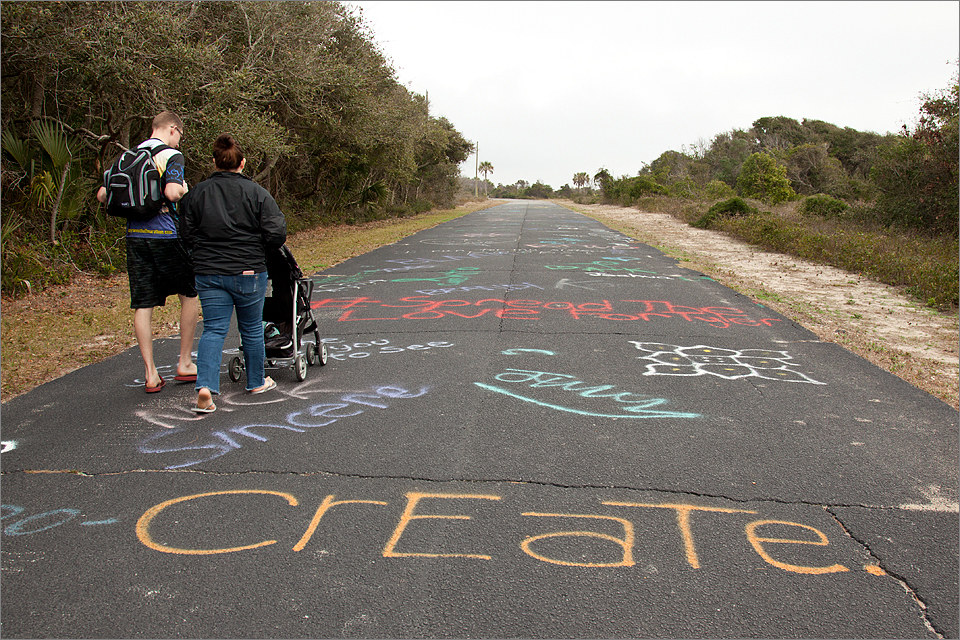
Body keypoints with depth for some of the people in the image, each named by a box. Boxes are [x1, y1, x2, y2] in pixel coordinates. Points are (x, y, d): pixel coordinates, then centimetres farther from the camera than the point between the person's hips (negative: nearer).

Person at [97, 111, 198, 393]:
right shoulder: (171, 155, -5)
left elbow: (102, 195, 10)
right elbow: (172, 192, -21)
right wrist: (184, 188, 0)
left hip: (135, 237, 6)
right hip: (166, 235, -5)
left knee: (142, 305, 5)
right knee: (190, 294, 11)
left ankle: (150, 374, 7)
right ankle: (184, 364, 13)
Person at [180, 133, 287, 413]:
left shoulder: (197, 193, 2)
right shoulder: (256, 193, -6)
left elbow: (186, 234, 5)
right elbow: (277, 234, -10)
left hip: (208, 274, 2)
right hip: (249, 273, -2)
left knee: (213, 330, 5)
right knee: (252, 329, 13)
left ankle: (205, 386, -13)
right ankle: (256, 382, 28)